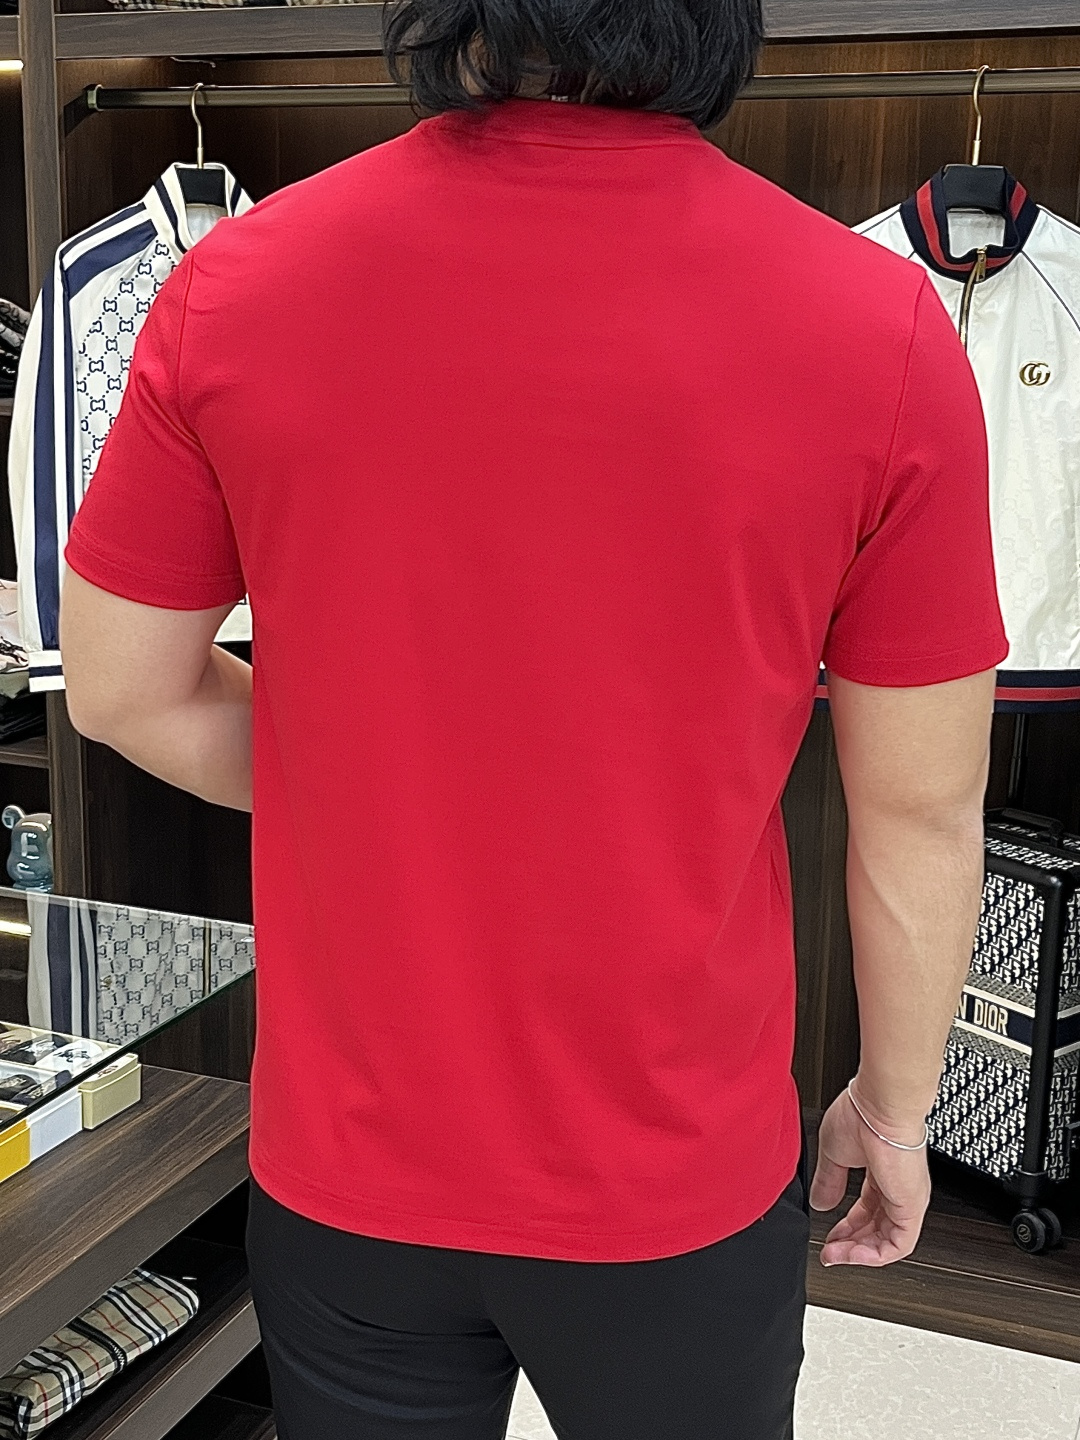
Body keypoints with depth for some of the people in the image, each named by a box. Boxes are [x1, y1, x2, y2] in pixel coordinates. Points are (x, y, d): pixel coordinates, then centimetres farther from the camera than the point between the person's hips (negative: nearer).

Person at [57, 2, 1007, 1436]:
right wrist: (892, 1102, 7)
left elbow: (125, 694, -2)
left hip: (345, 1168, 1)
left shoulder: (233, 288, -14)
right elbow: (922, 807, -8)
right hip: (682, 1182, 0)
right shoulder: (879, 330, -17)